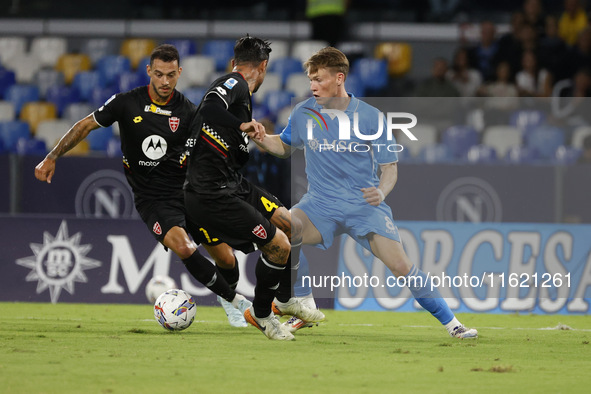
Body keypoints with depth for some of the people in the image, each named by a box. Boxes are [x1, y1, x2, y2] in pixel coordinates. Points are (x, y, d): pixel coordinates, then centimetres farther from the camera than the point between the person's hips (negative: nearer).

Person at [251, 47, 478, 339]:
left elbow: (390, 167, -1)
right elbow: (284, 146, 22)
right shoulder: (303, 113, 3)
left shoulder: (370, 117, -5)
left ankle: (451, 323, 1)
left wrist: (381, 191, -22)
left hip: (364, 204, -2)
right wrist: (261, 139, 0)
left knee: (400, 265, -16)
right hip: (320, 204, 2)